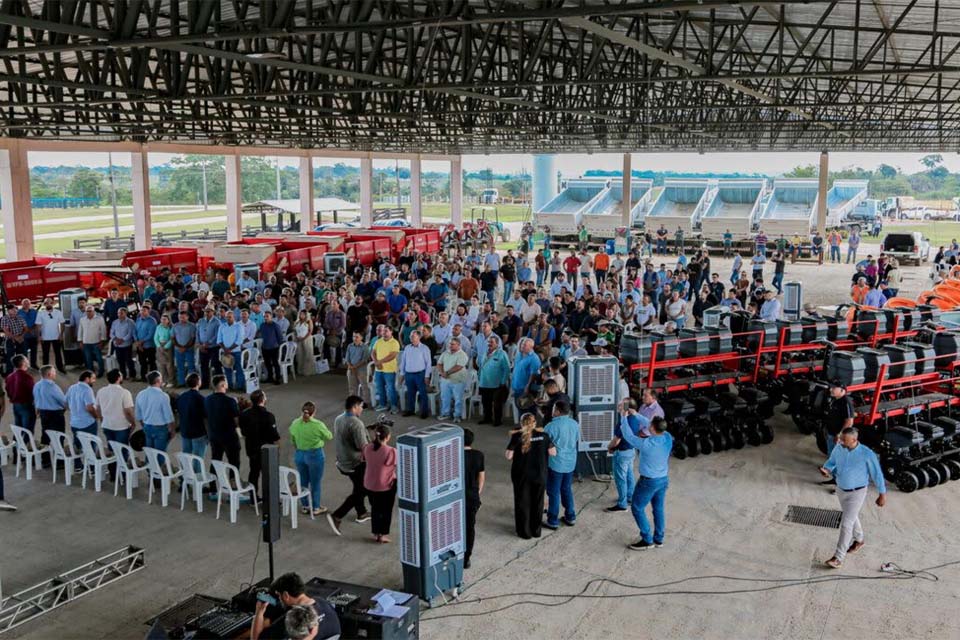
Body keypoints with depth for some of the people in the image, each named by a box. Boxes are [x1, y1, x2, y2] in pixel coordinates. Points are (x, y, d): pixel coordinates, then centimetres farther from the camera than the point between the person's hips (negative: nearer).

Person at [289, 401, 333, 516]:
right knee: (315, 482, 8)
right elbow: (329, 437, -4)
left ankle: (304, 506, 27)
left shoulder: (295, 424, -4)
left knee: (303, 481, 16)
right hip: (315, 454, -4)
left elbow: (293, 441, 8)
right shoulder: (318, 425, -18)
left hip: (299, 454, 4)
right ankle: (316, 508, 18)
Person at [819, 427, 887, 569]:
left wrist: (882, 494, -6)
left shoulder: (867, 454, -25)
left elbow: (877, 474, -14)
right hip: (841, 490, 6)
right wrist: (826, 470, -19)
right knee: (851, 517, 26)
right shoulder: (838, 449, -12)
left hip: (857, 493, -6)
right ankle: (859, 541, 52)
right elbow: (831, 462, 5)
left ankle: (838, 558, -2)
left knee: (846, 524, -8)